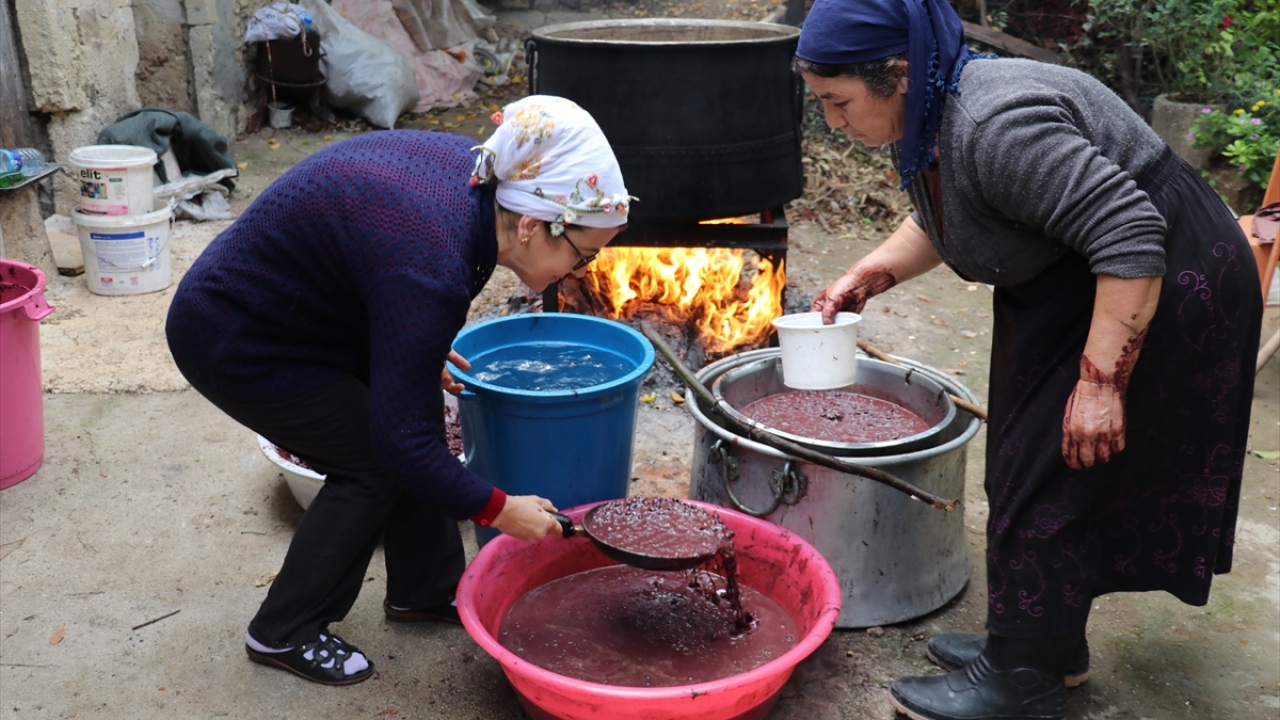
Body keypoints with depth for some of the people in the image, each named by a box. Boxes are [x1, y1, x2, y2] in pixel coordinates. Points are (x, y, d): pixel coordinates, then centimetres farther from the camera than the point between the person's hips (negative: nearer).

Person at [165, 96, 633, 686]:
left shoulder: (473, 170, -10)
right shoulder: (430, 269, -35)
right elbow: (401, 440, -28)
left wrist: (419, 349, 11)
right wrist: (497, 509, -18)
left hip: (289, 305, 9)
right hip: (236, 340, -9)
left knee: (419, 409, 5)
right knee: (373, 460, -7)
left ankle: (423, 591, 22)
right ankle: (284, 633, 11)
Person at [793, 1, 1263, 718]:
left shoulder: (998, 126, -31)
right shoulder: (928, 118, 0)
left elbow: (1130, 237, -32)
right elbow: (938, 219, 18)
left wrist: (1101, 379, -30)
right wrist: (869, 275, 5)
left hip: (1153, 296, -10)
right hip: (1064, 294, 10)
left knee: (1051, 477, -5)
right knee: (1024, 464, 14)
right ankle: (1052, 643, 30)